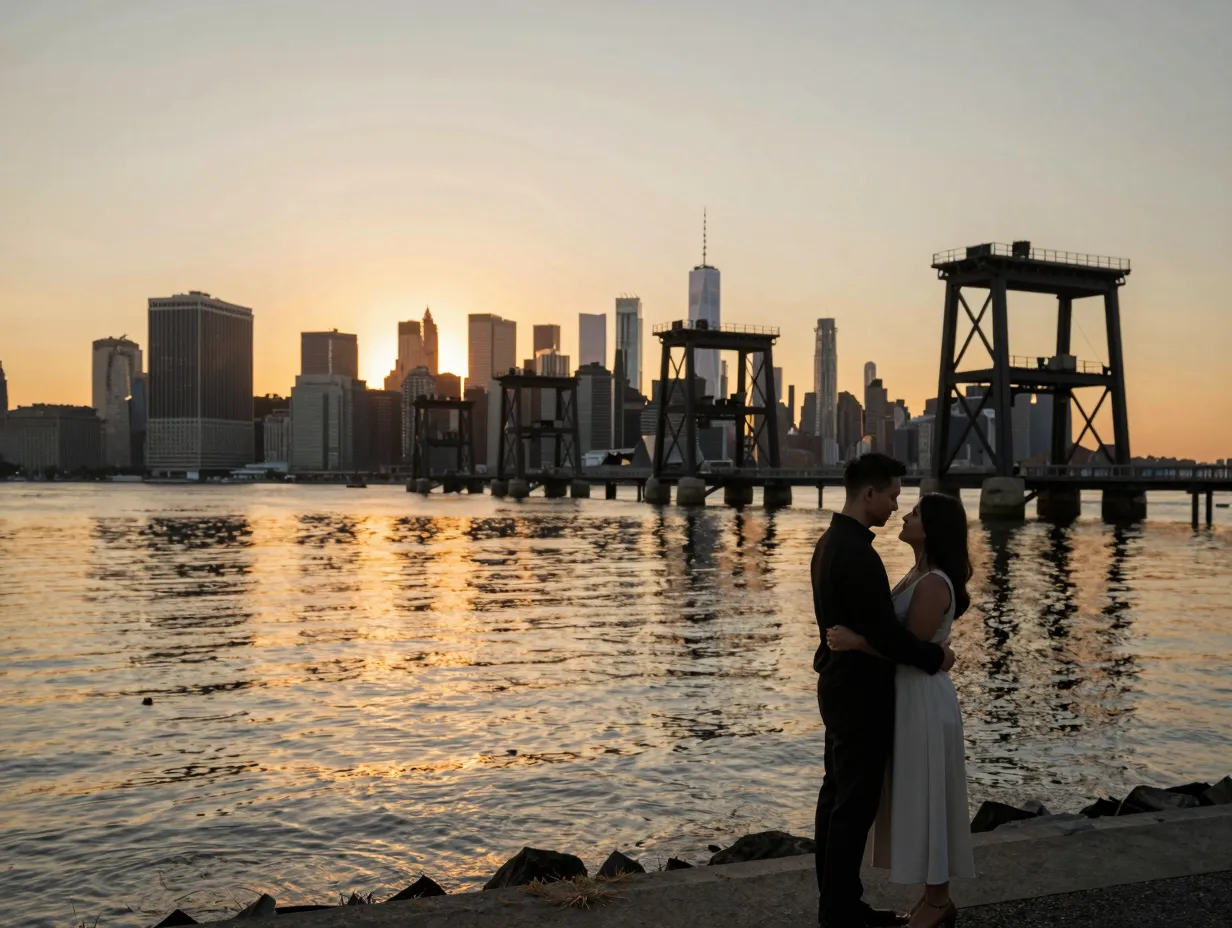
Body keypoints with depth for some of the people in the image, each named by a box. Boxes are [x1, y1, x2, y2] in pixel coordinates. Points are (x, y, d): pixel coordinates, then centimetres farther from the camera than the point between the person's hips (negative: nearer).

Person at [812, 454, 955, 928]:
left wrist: (922, 646, 13)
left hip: (840, 685, 10)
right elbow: (884, 632, -25)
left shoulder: (830, 543, 9)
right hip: (861, 694, -10)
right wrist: (935, 656, -8)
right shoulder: (857, 553, -24)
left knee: (837, 797, 15)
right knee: (855, 805, -1)